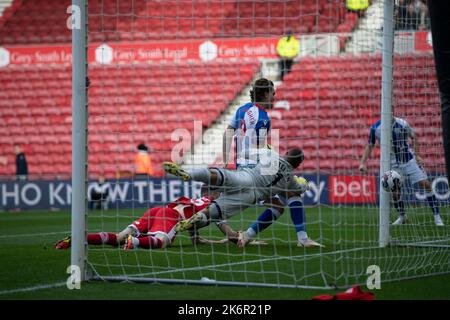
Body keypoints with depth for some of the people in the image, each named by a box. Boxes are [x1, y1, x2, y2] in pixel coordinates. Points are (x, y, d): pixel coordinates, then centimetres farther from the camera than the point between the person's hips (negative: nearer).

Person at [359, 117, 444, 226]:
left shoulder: (402, 123, -11)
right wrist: (363, 162, -6)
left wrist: (417, 155, -1)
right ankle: (402, 216, 23)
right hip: (393, 163, 1)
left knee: (425, 184, -9)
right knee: (395, 192, -5)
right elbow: (370, 145, 3)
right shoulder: (375, 128, -9)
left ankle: (437, 217, -2)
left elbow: (414, 137, 4)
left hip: (409, 159, -1)